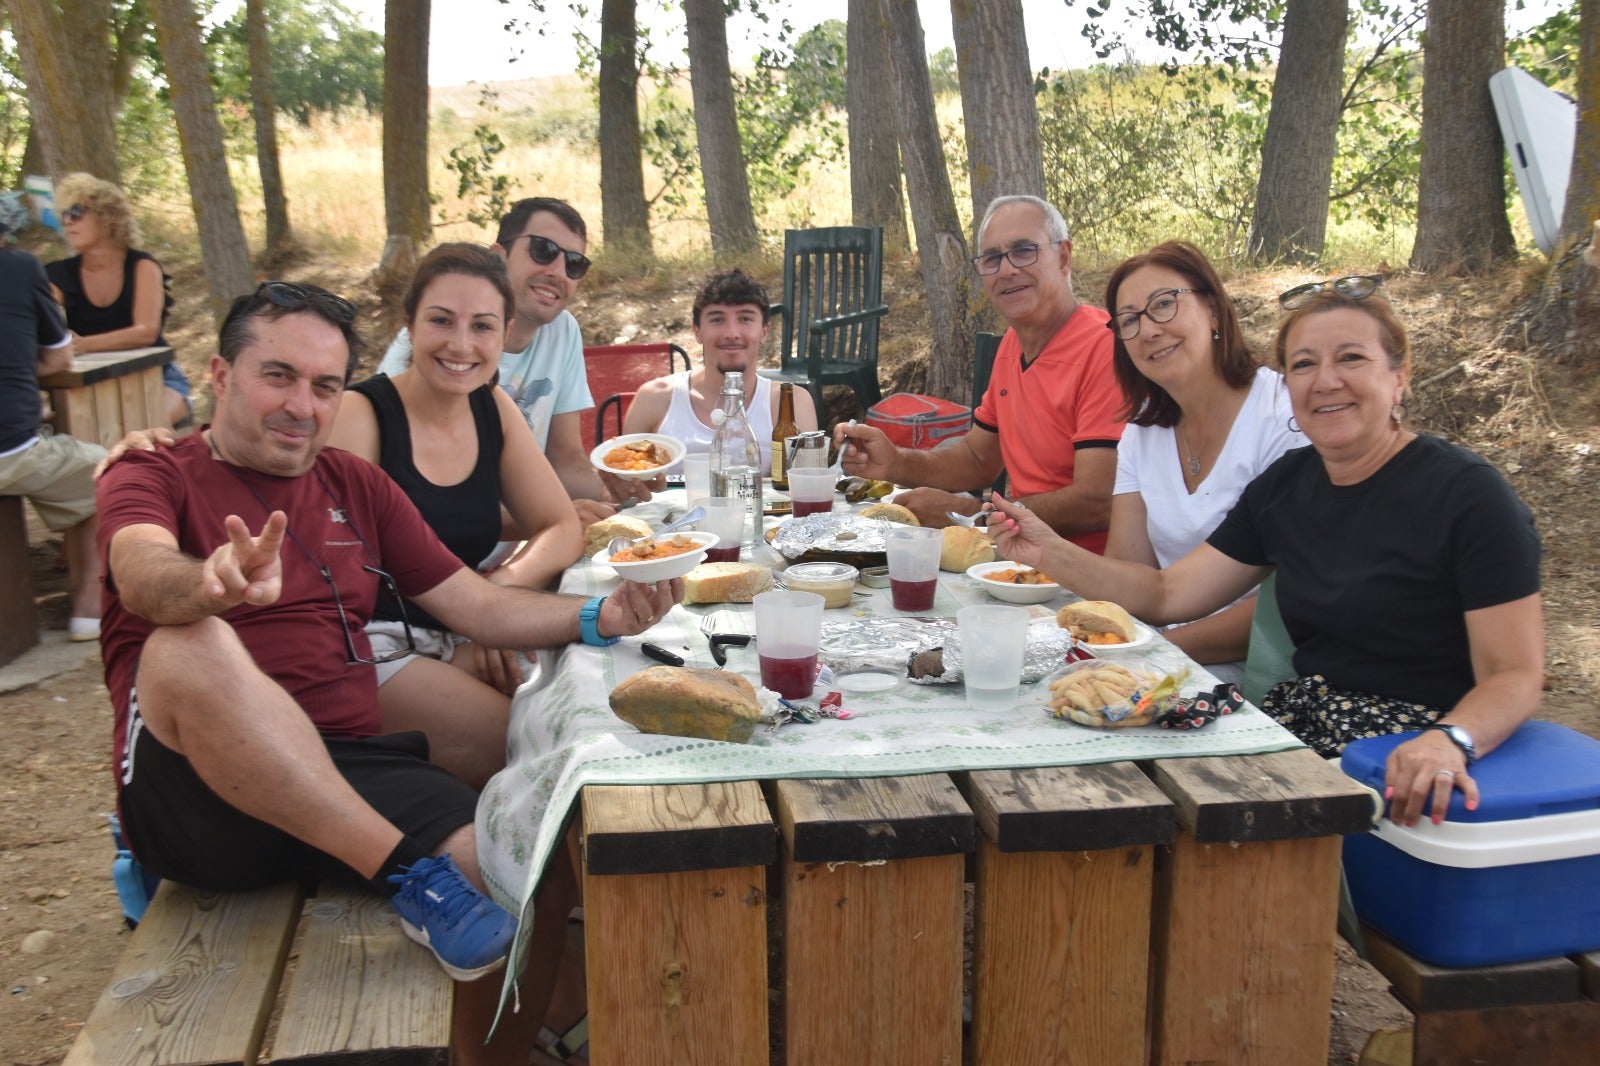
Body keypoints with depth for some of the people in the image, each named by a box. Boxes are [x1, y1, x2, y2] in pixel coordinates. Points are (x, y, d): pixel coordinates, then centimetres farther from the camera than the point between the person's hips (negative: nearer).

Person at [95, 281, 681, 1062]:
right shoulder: (150, 479, 5)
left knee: (539, 878, -19)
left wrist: (599, 617, -2)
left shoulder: (355, 486, 19)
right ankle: (412, 876, -28)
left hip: (349, 777, 4)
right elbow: (145, 578, -19)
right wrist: (215, 583, -43)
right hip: (194, 790, -3)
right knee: (191, 644, -35)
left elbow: (477, 606, 15)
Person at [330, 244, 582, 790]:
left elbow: (562, 529, 11)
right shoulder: (359, 414, -8)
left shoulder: (494, 409, 10)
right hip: (370, 647, -6)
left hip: (455, 641, 6)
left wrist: (500, 587, -10)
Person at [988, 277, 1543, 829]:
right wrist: (1049, 552, 1)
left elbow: (1516, 677, -14)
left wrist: (1449, 741, -35)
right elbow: (1169, 593, 12)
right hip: (1303, 723, 7)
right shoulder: (1287, 484, 9)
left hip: (1407, 751, -6)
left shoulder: (1468, 494, -10)